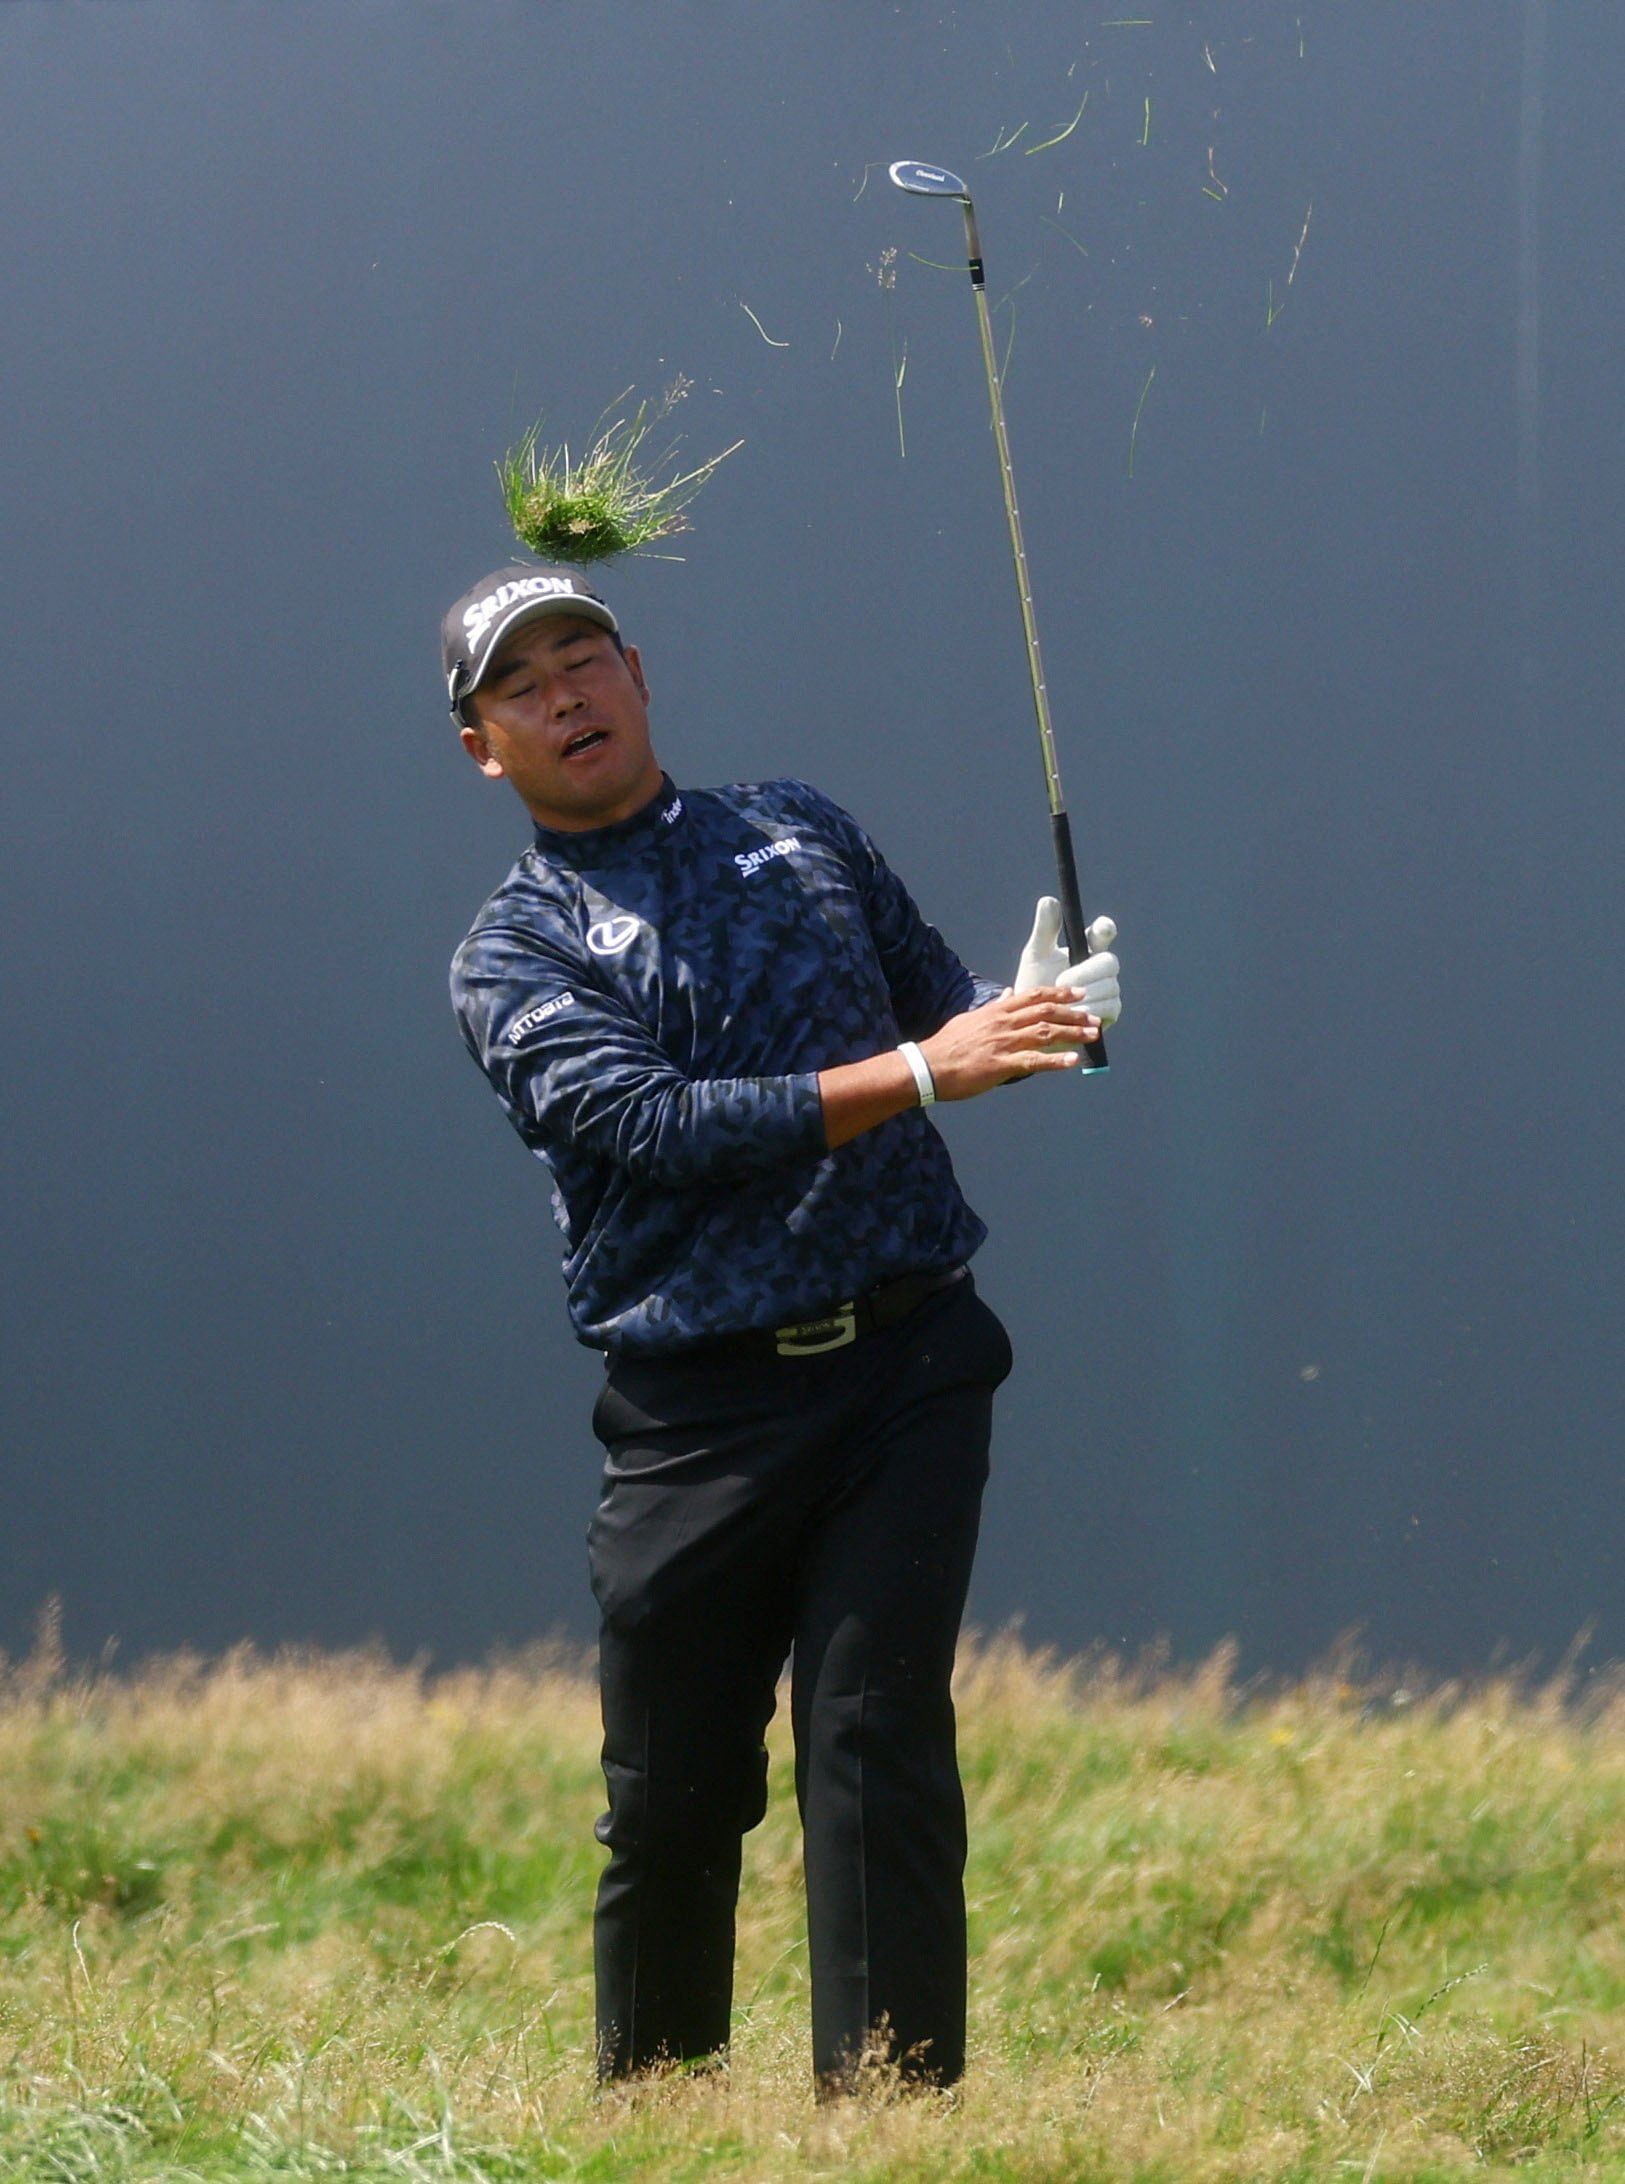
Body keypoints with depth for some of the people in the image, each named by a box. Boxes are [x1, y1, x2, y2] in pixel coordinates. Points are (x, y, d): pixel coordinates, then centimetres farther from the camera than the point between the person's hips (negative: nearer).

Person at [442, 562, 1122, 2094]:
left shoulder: (799, 833, 16)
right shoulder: (512, 958, 4)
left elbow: (944, 1016, 24)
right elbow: (656, 1124, -13)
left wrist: (1033, 1017, 0)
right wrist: (918, 1070, -20)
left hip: (905, 1374, 1)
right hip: (700, 1414, -1)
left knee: (877, 1741, -9)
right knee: (673, 1793, 3)